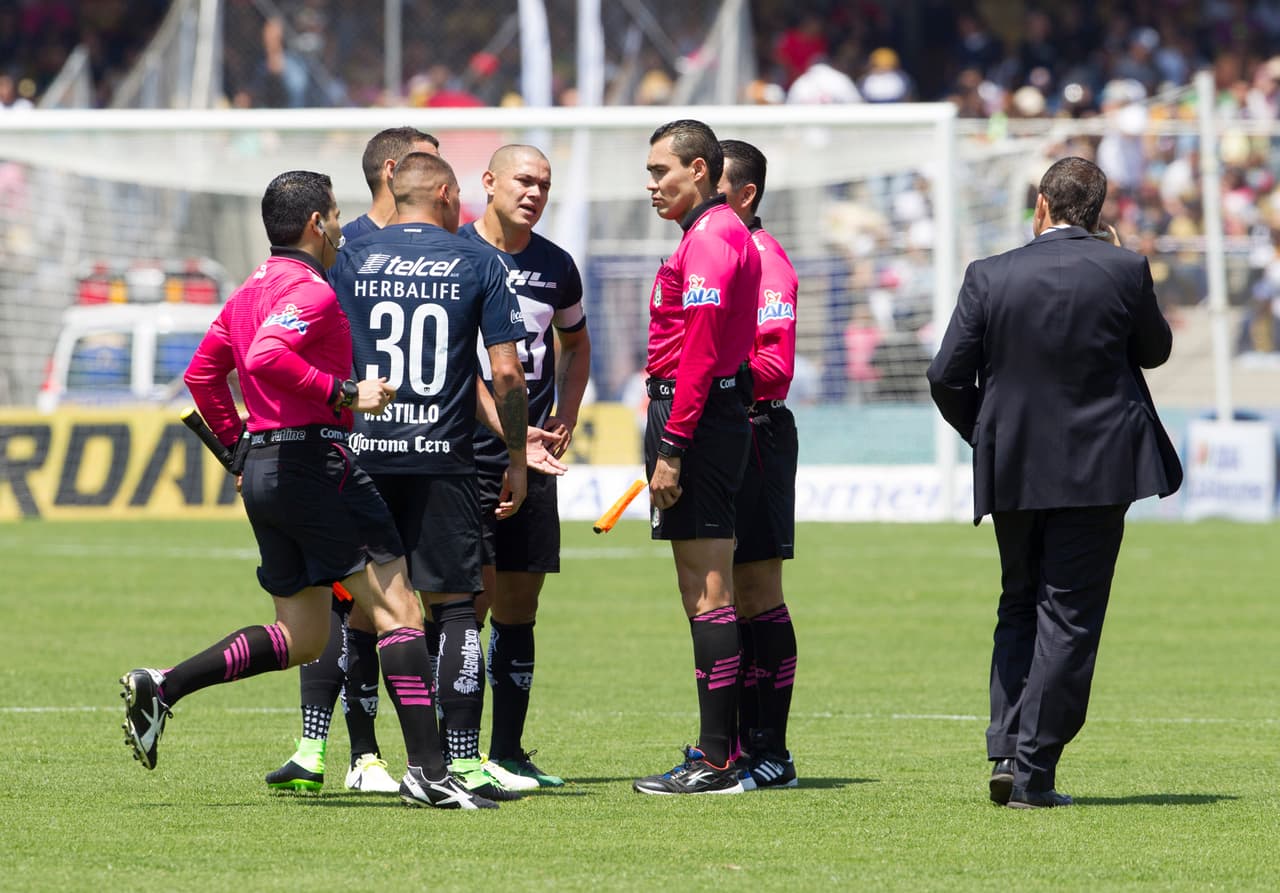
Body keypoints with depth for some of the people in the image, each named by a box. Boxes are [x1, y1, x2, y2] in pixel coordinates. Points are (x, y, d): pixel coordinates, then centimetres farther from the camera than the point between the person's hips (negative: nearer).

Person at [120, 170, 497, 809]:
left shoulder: (251, 291, 17)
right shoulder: (309, 290, -12)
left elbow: (202, 375, 24)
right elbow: (267, 356, -29)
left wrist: (237, 446, 28)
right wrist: (344, 392, -22)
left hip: (264, 468, 10)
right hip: (317, 461, -10)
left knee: (298, 640, 15)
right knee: (399, 612, -7)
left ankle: (160, 687, 5)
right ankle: (427, 772, -13)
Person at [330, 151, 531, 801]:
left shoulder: (349, 261, 6)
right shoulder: (477, 265, 3)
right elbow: (507, 373, -1)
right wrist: (517, 461, 7)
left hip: (359, 455, 1)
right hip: (443, 459, -1)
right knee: (454, 607, 1)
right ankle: (463, 763, -3)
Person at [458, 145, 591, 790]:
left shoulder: (556, 267, 11)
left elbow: (575, 343, 28)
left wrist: (564, 417, 12)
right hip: (465, 451, -5)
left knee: (519, 608, 6)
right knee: (472, 598, -10)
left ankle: (507, 754, 12)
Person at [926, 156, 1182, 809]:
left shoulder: (990, 277, -4)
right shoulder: (1124, 270, -7)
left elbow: (947, 377, -4)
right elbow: (1154, 350, 9)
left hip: (1012, 472, 2)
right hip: (1097, 468, -2)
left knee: (1018, 607, 18)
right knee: (1069, 618, 2)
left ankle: (1007, 751, 6)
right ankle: (1034, 769, -3)